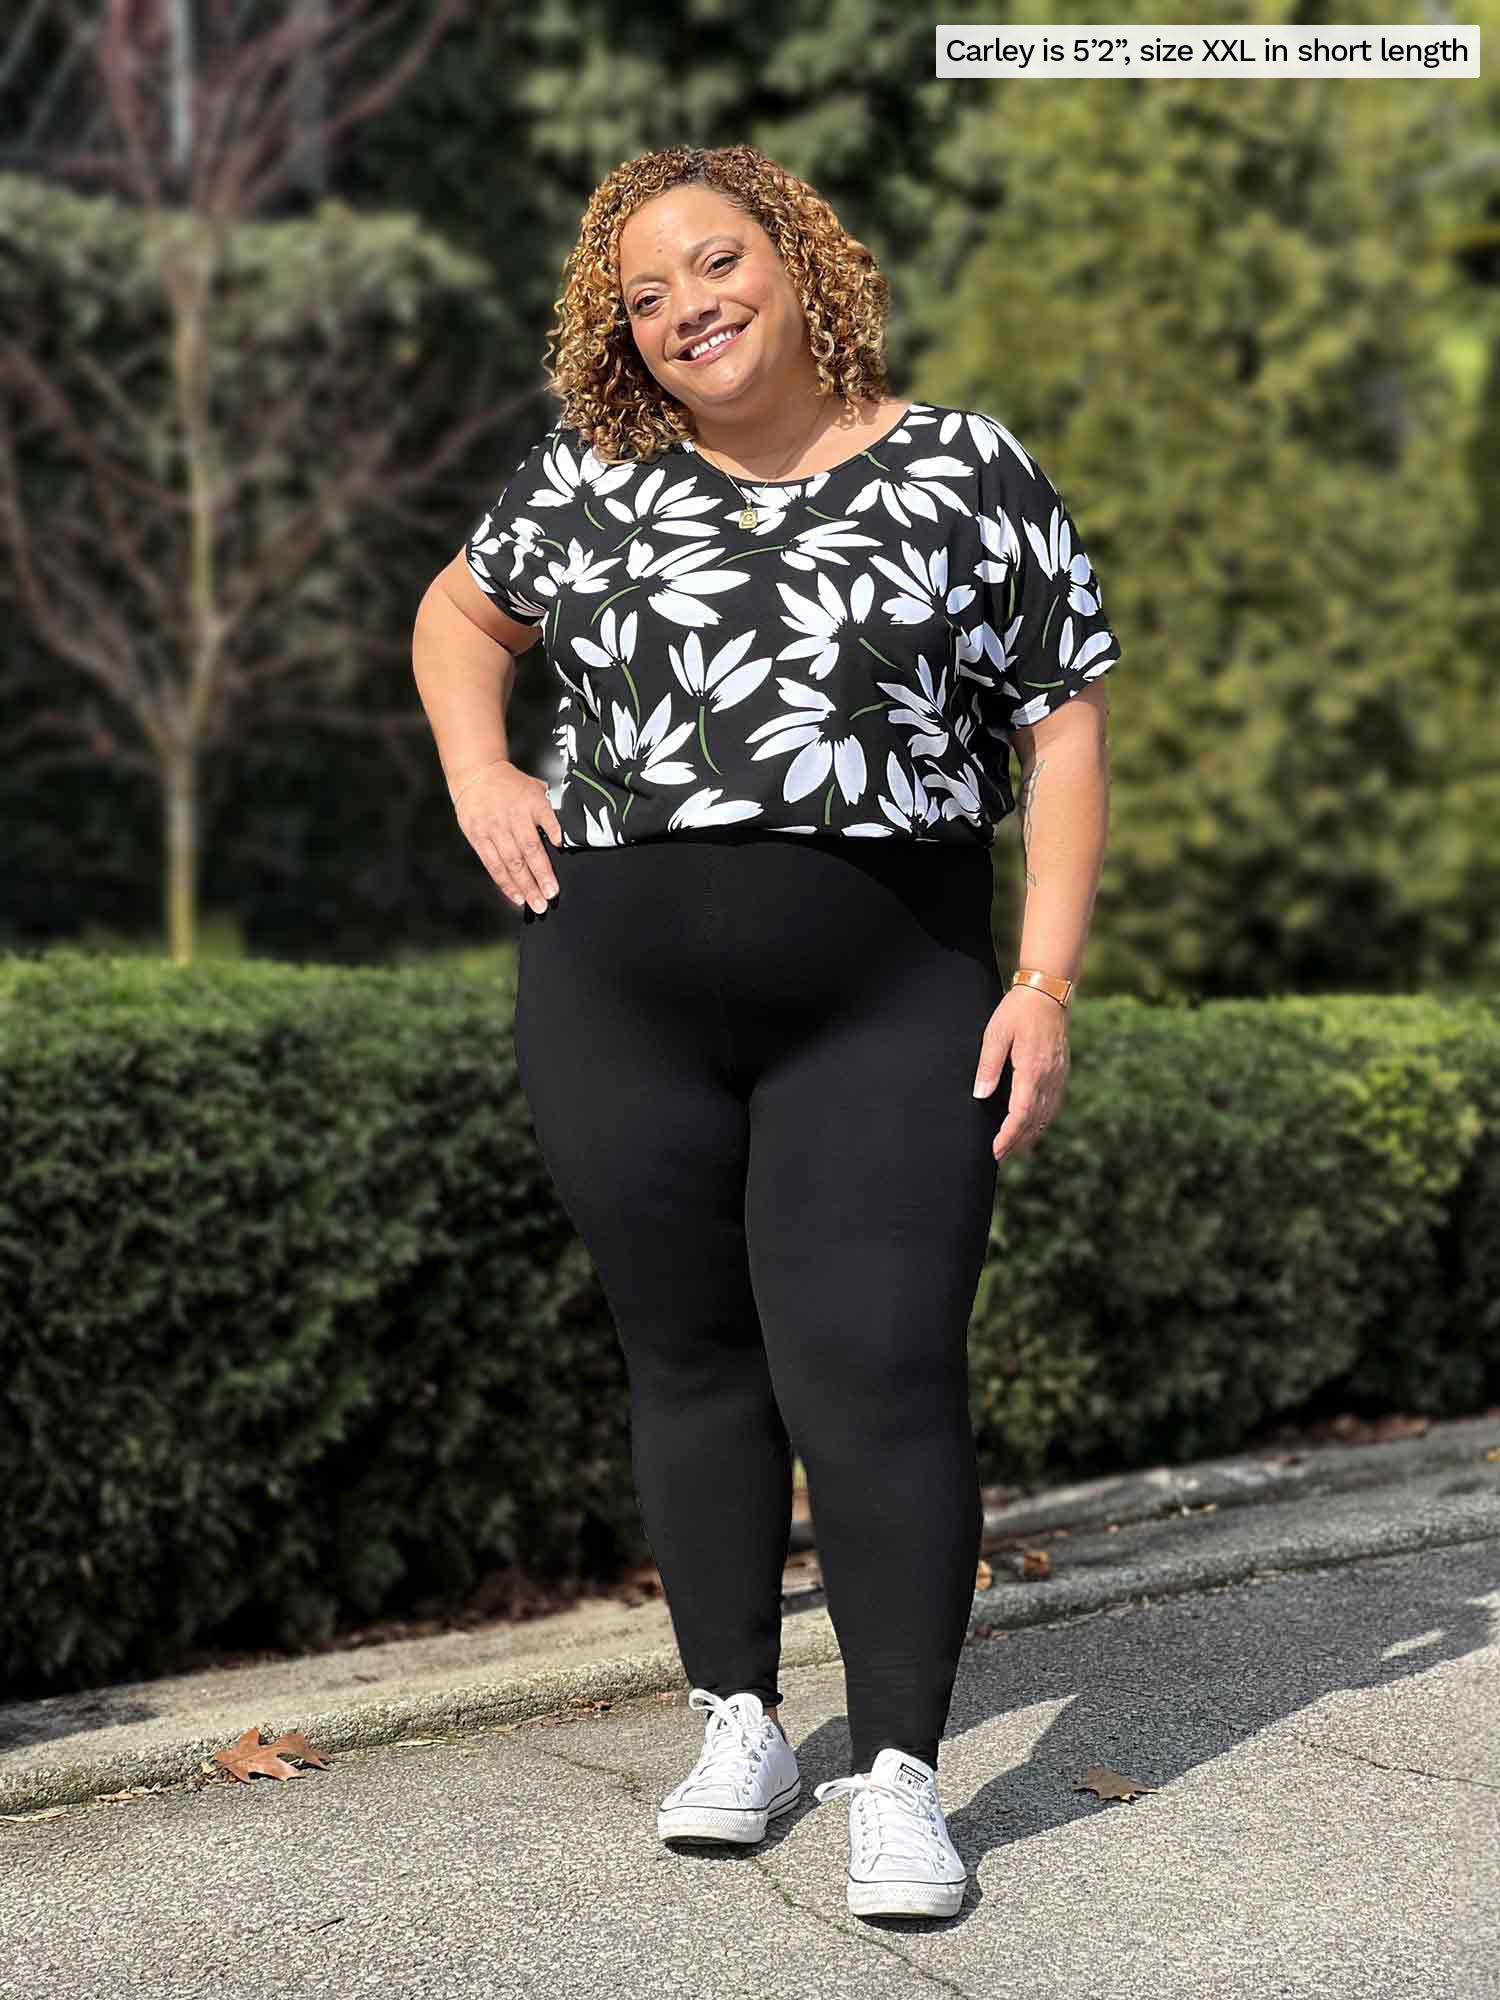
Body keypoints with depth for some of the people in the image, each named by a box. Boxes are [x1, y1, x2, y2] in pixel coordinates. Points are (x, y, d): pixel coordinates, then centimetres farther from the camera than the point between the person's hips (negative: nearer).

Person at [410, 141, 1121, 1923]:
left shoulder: (964, 475, 3)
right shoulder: (590, 479, 9)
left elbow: (1065, 725, 3)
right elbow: (461, 612, 25)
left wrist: (1047, 982, -5)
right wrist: (477, 775, 6)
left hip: (889, 1005, -2)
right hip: (620, 1003, 3)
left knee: (877, 1374, -8)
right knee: (690, 1360, 8)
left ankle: (898, 1774, 1)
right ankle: (739, 1725, 23)